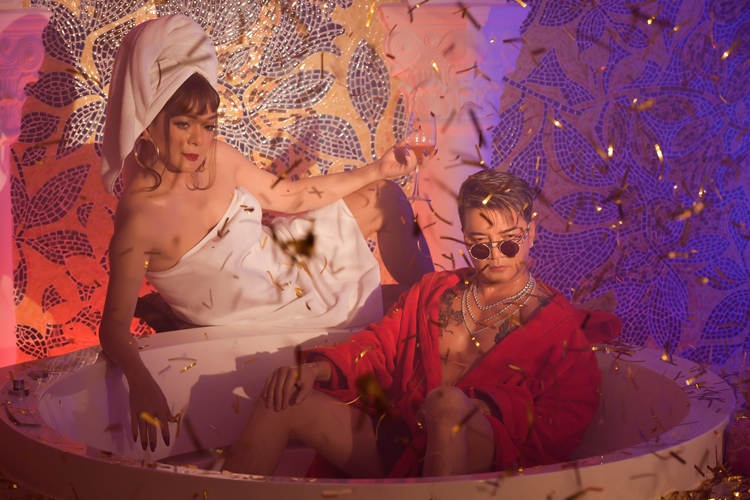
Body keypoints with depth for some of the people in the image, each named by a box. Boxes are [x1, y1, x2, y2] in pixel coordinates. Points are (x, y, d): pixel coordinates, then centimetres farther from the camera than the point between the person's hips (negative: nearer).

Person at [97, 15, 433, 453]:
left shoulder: (216, 158, -15)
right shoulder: (140, 217, -33)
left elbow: (288, 196, 1)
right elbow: (114, 328, -32)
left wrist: (377, 171, 0)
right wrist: (141, 383, -53)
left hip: (284, 257, 7)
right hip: (263, 317, -6)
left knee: (386, 201, 11)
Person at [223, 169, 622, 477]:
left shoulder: (560, 325, 7)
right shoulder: (433, 291, 22)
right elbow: (378, 347, 17)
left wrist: (471, 408, -15)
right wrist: (318, 368, -5)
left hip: (474, 460, -5)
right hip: (394, 444, 5)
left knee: (448, 400, -38)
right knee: (282, 397, -10)